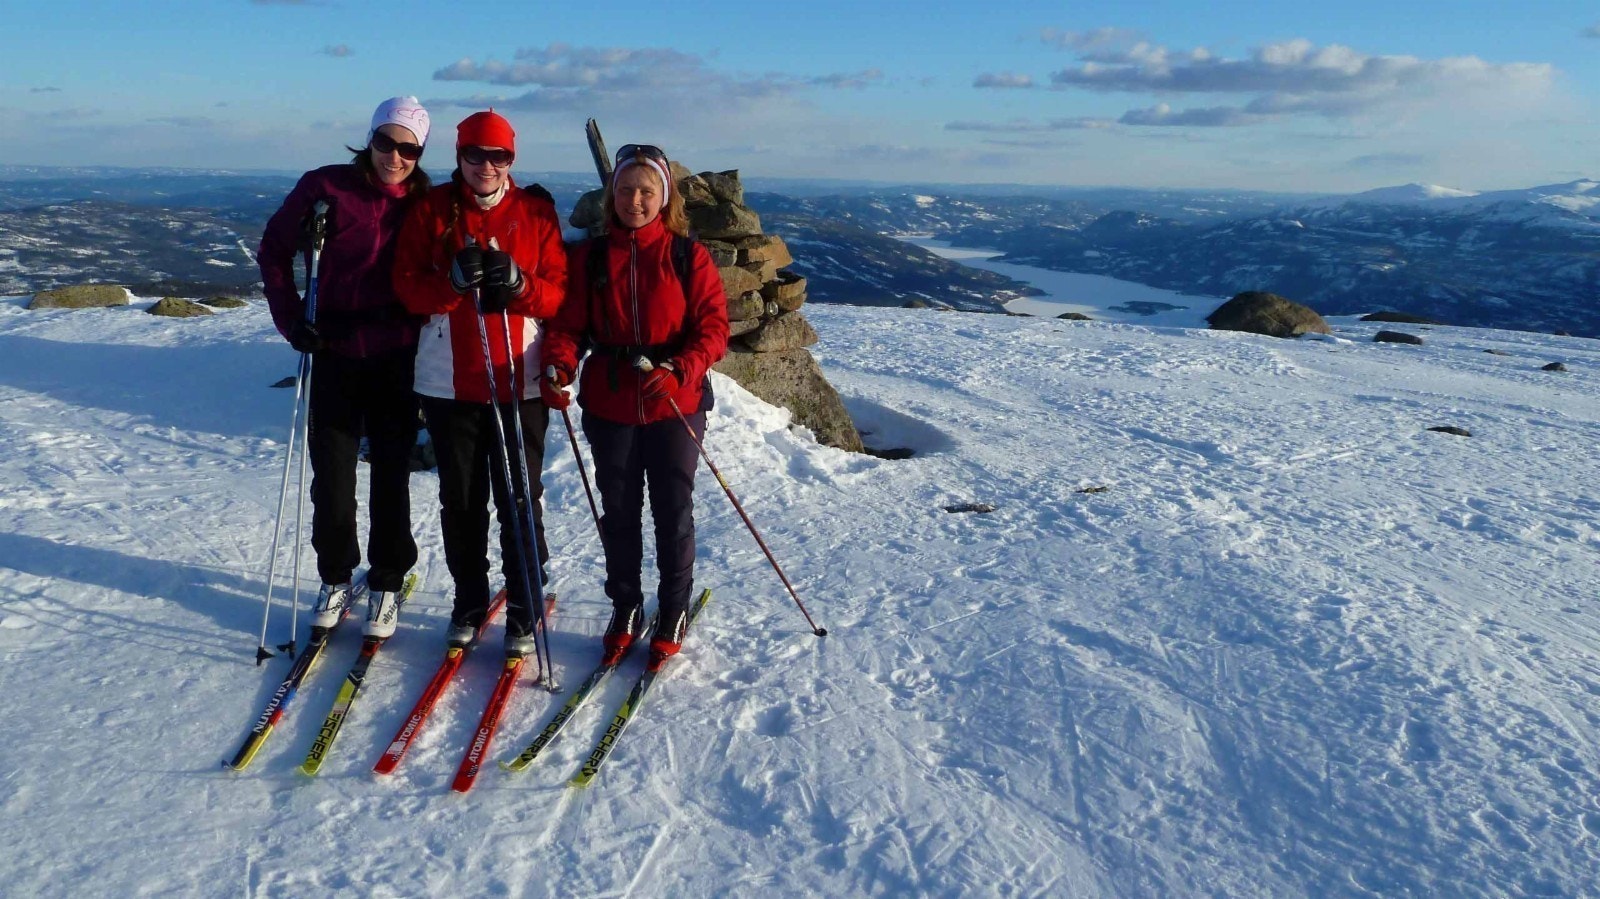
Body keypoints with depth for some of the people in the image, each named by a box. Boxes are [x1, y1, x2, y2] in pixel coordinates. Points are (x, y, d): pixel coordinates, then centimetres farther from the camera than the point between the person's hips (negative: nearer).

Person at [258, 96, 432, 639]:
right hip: (334, 354, 0)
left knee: (391, 477, 6)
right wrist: (291, 317, -3)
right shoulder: (327, 188, -2)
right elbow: (274, 249, 5)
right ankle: (336, 578, 26)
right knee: (332, 476, 7)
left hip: (396, 359, 0)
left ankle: (386, 584, 22)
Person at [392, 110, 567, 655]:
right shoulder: (432, 210, 5)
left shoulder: (536, 212, 4)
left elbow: (561, 292, 0)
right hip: (450, 381, 1)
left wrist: (518, 283, -19)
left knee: (519, 499, 2)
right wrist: (454, 280, -20)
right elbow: (408, 287, -1)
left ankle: (524, 607, 15)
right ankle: (469, 600, 26)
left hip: (520, 382, -1)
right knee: (461, 499, 10)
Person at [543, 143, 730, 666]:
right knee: (619, 511, 13)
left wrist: (681, 371, -24)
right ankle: (624, 608, 31)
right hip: (608, 405, 2)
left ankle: (674, 612, 26)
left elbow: (713, 327, -7)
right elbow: (569, 323, -1)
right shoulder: (590, 257, 3)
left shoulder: (688, 256, -3)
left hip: (675, 405, -2)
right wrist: (557, 367, -20)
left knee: (673, 511, 8)